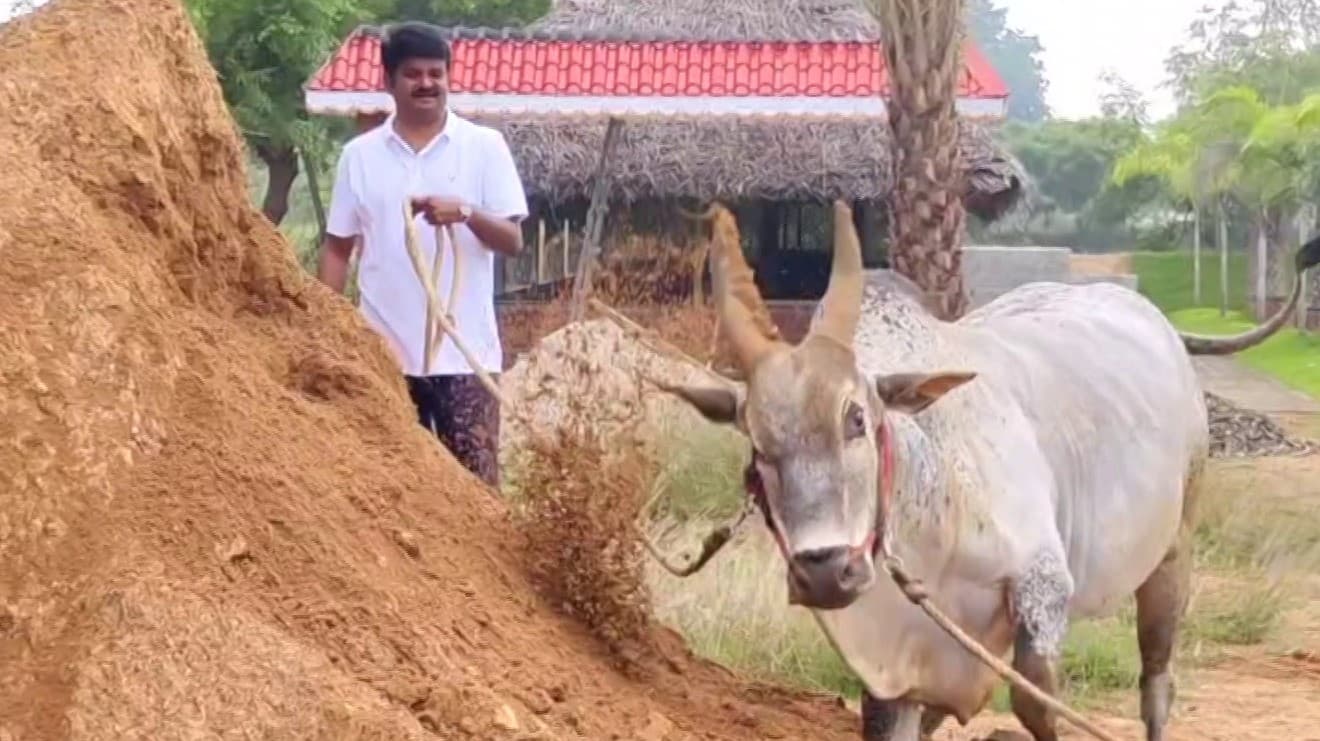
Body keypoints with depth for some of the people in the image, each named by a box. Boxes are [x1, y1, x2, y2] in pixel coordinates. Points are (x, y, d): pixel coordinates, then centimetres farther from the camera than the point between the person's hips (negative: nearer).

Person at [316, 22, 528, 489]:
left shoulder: (485, 146, 1)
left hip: (464, 350, -2)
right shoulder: (359, 154, 6)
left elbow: (512, 242, -4)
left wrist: (467, 212, -23)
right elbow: (337, 248, 9)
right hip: (385, 350, 2)